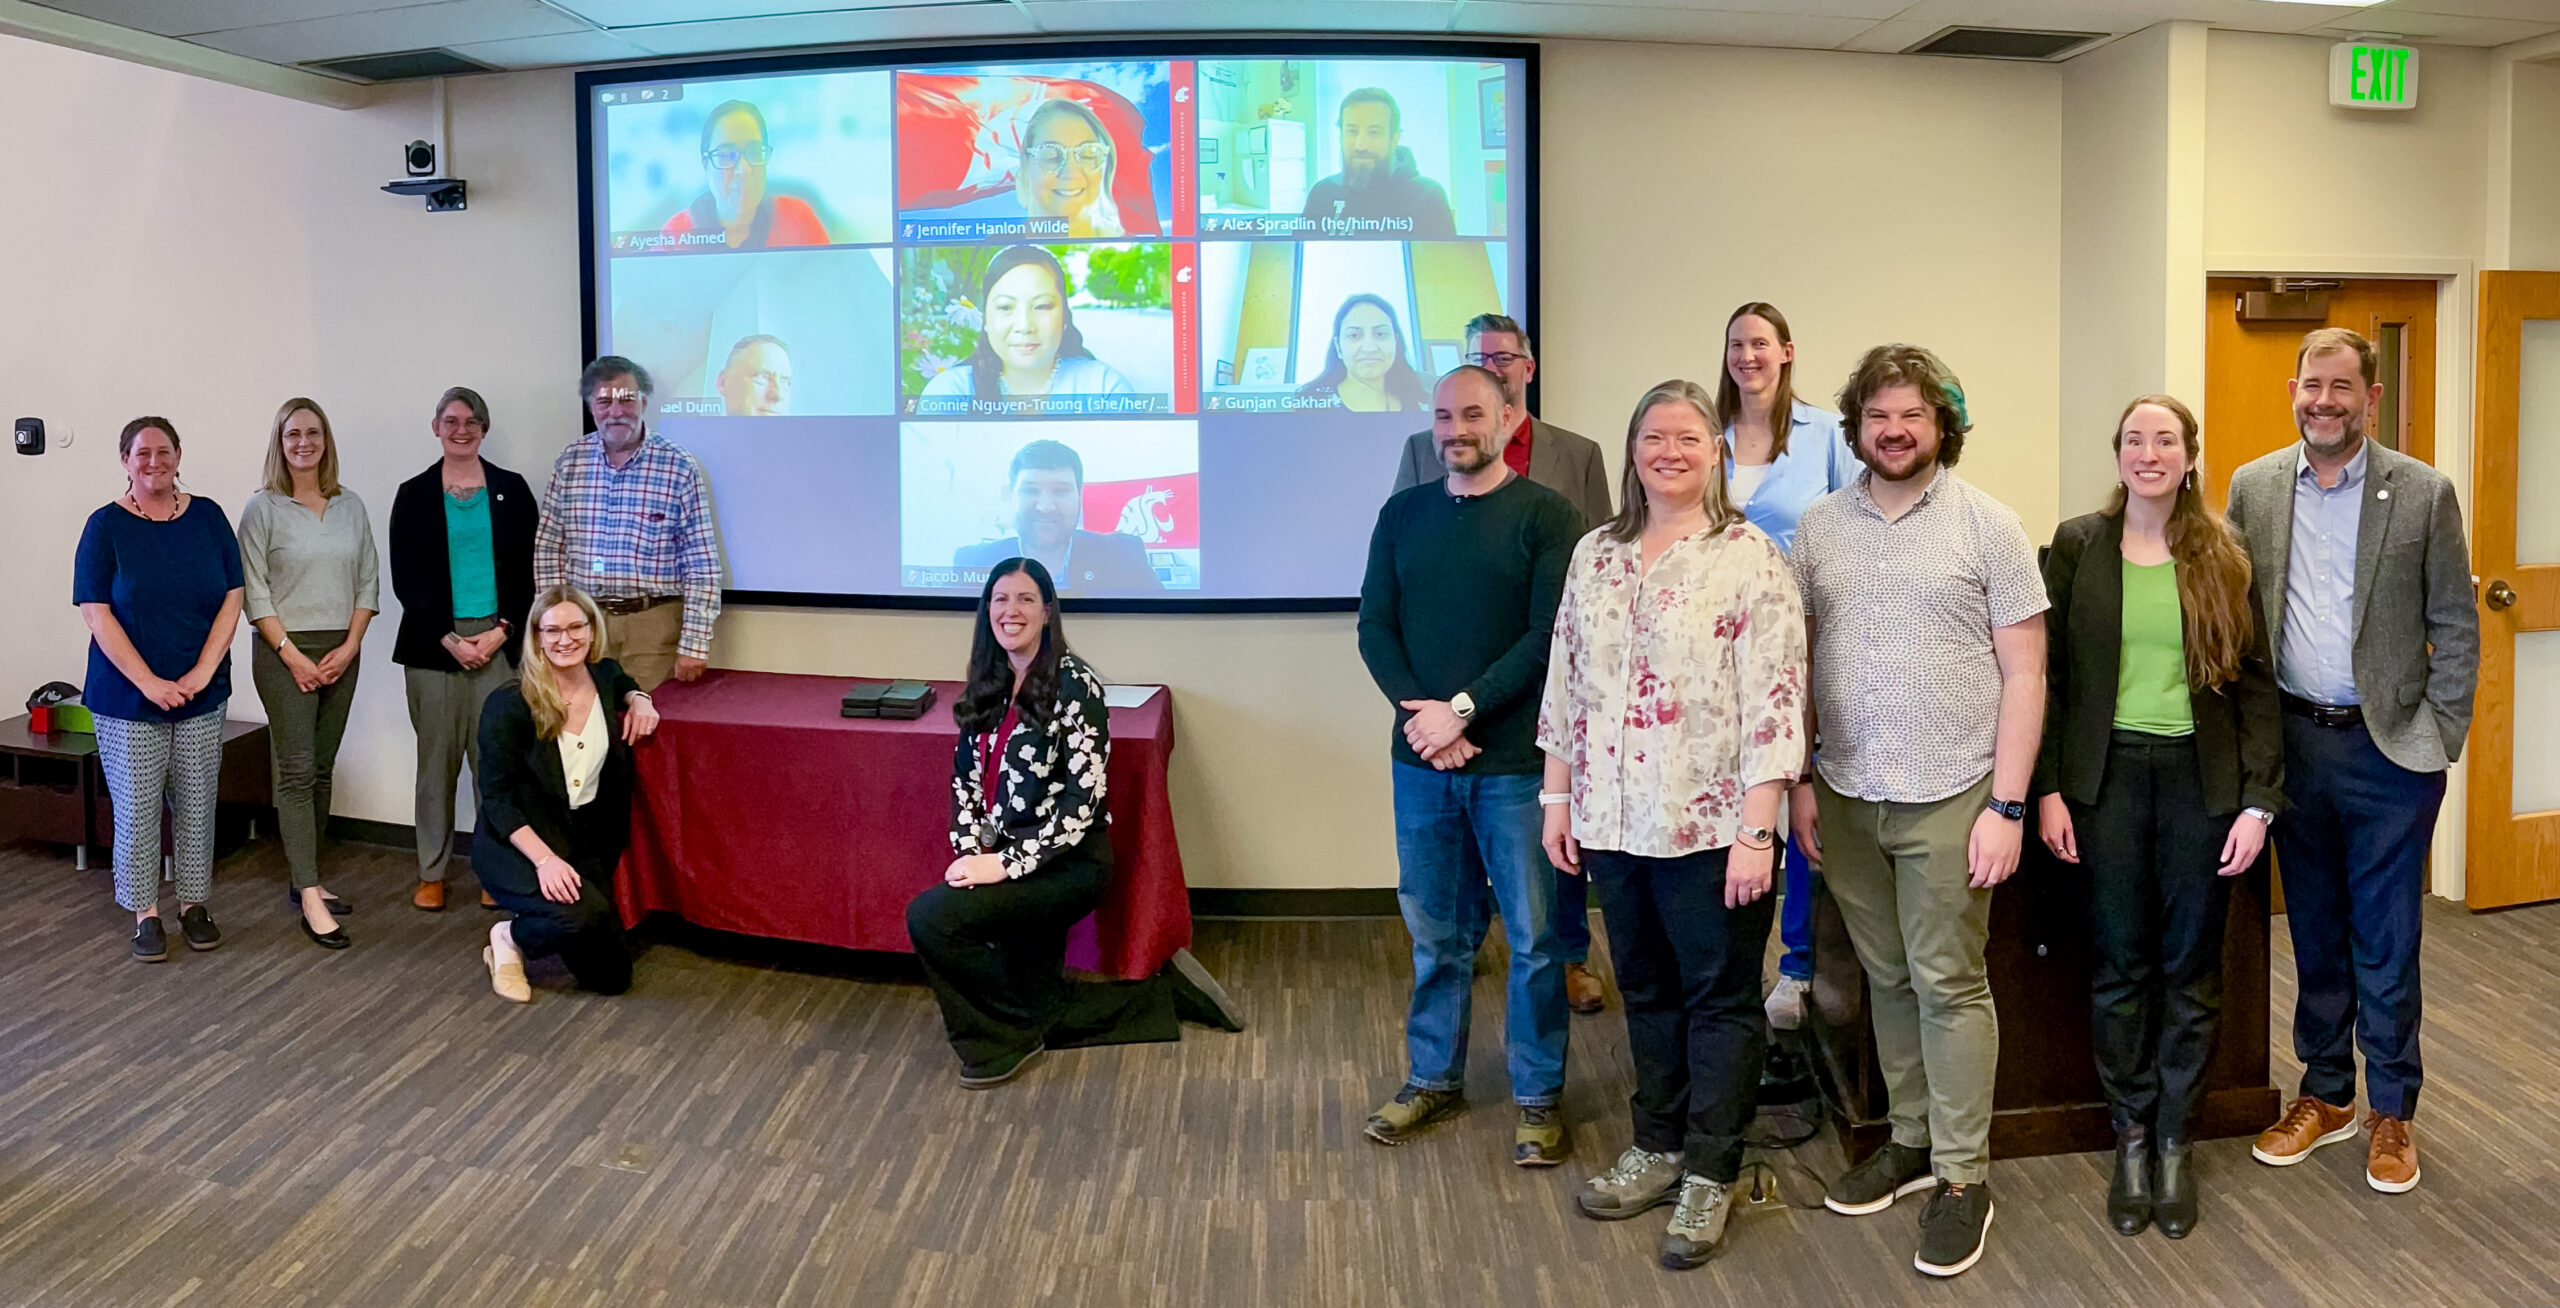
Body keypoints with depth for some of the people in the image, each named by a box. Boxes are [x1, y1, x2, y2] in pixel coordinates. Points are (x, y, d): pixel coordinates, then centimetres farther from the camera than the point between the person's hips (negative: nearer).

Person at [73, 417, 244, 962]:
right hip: (128, 699, -2)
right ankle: (145, 914, 16)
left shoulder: (208, 518, 3)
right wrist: (150, 683, -15)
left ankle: (194, 905, 22)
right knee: (136, 809, 3)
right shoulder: (106, 526, -5)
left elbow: (232, 599, 1)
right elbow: (97, 614, -8)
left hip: (201, 695, 2)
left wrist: (202, 672, -9)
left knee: (196, 804, 9)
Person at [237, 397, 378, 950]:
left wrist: (350, 646, -3)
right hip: (284, 652, -4)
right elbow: (253, 590, -6)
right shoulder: (263, 508, -2)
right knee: (296, 772, -8)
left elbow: (367, 582, 8)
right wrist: (290, 653, -12)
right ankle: (309, 897, -10)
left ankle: (305, 878, 17)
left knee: (322, 769, 8)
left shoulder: (350, 506, 9)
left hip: (341, 652, 4)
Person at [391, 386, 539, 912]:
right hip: (433, 643, 0)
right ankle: (431, 873, 12)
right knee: (437, 756, 3)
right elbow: (405, 579, 3)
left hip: (499, 640, 0)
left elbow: (528, 570, 5)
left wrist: (502, 631, -7)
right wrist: (448, 639, -7)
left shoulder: (511, 490, 8)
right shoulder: (414, 495, 6)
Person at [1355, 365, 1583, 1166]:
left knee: (1532, 935, 4)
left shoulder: (1546, 516, -3)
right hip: (1421, 760, 3)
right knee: (1435, 930, 13)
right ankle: (1433, 1079, 27)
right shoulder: (1402, 515, 10)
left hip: (1516, 761, -3)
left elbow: (1549, 636, -11)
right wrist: (1419, 714, -9)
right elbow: (1375, 627, 6)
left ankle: (1537, 1096, 17)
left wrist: (1462, 711, -15)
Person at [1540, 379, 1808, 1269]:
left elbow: (1774, 701, -12)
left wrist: (1755, 830, -16)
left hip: (1712, 825, -5)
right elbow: (1566, 685, 12)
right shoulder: (1595, 556, 9)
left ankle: (1710, 1176, 17)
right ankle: (1658, 1148, 30)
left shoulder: (1748, 558, -8)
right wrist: (1558, 800, 9)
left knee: (1720, 999, 6)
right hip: (1616, 822, 5)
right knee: (1646, 990, 15)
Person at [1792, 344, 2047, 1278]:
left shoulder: (1987, 525, -4)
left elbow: (2024, 674, -5)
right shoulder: (1819, 526, 6)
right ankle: (1910, 1140, 28)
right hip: (1845, 796, 4)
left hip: (1948, 797, -3)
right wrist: (1796, 781, 5)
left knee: (1949, 985, 1)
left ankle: (1962, 1177, 12)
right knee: (1887, 978, 13)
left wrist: (2006, 806, -10)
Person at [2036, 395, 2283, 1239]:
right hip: (2109, 773, 0)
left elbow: (2255, 683, 2)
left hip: (2201, 778, 1)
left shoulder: (2222, 556, 2)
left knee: (2191, 968, 9)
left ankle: (2174, 1142, 23)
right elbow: (2048, 673, 1)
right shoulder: (2077, 545, 1)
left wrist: (2259, 799, -5)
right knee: (2120, 966, 7)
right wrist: (2047, 789, -4)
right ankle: (2130, 1136, 22)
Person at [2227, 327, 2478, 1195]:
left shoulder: (2424, 494, -5)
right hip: (2294, 742, 3)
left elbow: (2456, 629, -1)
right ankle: (2325, 1095, 28)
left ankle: (2390, 1114, 20)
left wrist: (2441, 741, -6)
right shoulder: (2253, 487, 3)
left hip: (2389, 749, -3)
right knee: (2314, 935, 14)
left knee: (2386, 944, 5)